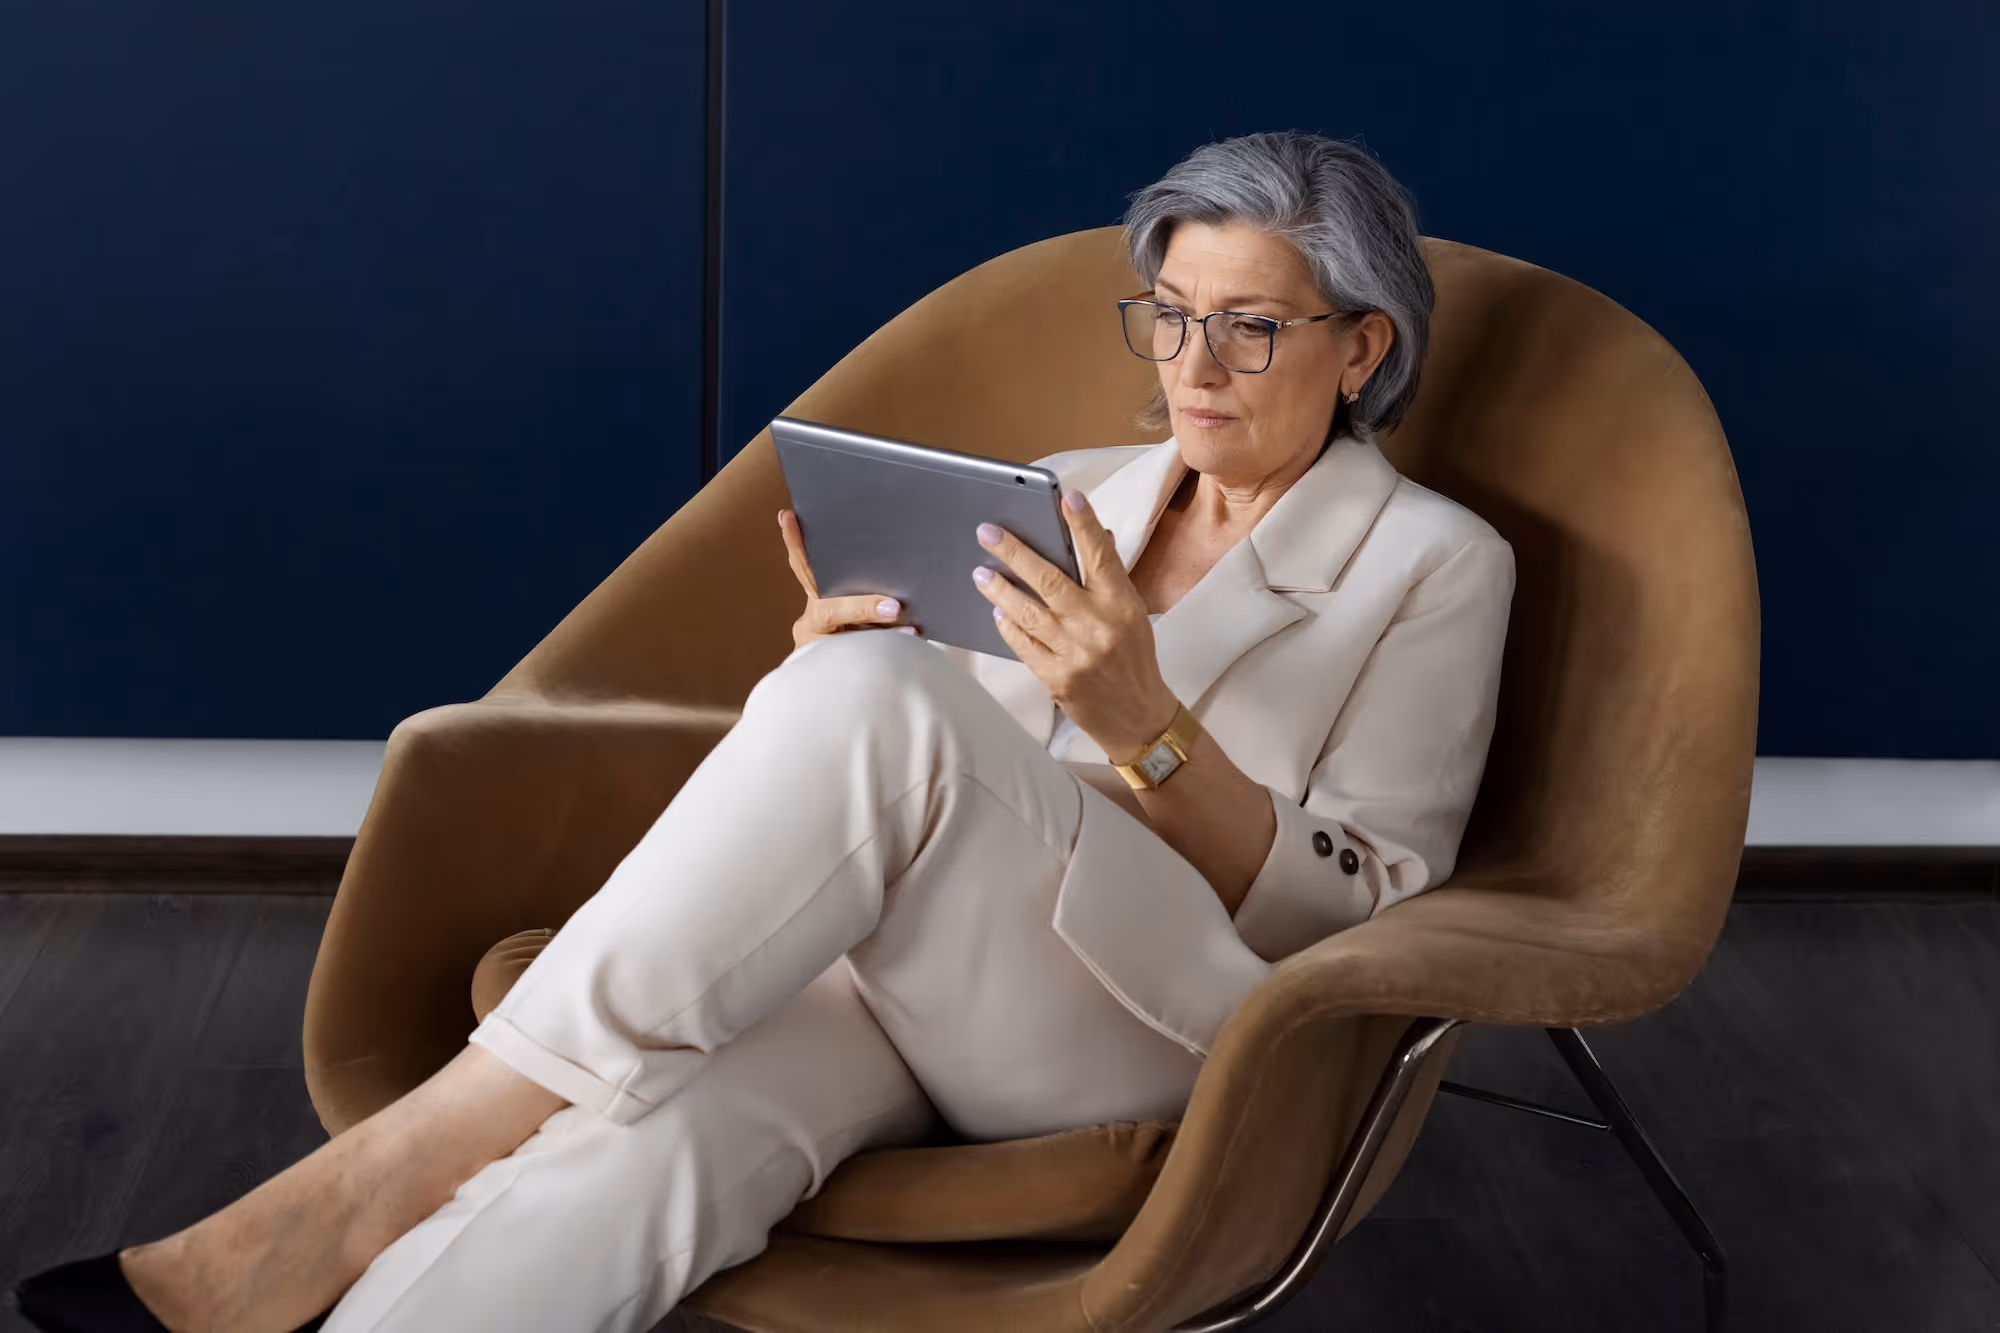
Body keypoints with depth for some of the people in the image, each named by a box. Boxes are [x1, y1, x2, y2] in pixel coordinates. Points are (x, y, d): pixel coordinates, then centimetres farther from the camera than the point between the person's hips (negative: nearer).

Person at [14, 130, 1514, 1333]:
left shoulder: (1433, 564, 8)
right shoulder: (1078, 495, 23)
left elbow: (1360, 925, -1)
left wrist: (1143, 725, -16)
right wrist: (837, 686, -2)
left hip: (1140, 1028, -4)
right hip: (905, 965, 4)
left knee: (871, 702, -35)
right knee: (641, 1138, -34)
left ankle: (368, 1188, -35)